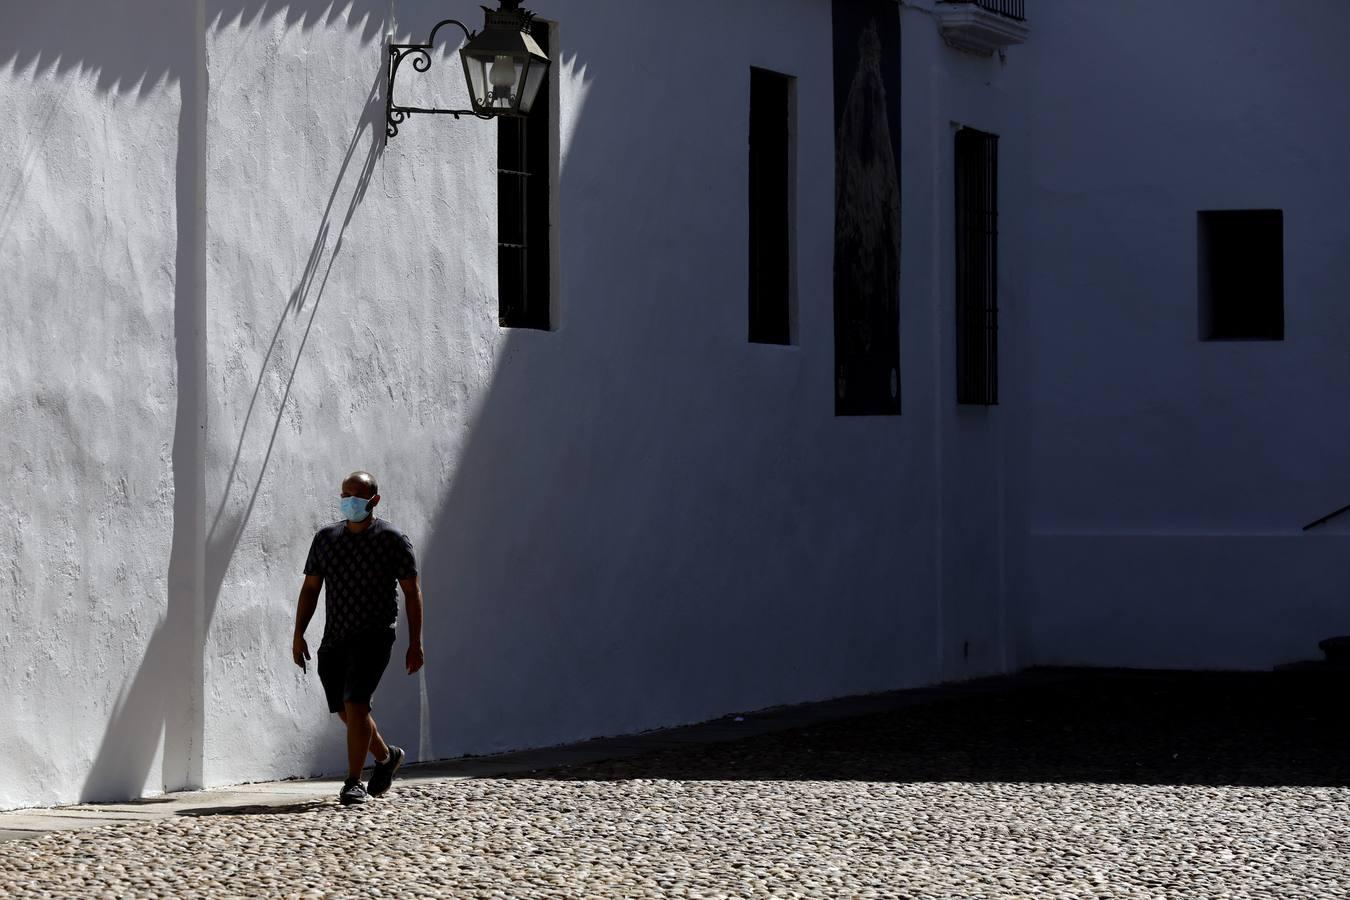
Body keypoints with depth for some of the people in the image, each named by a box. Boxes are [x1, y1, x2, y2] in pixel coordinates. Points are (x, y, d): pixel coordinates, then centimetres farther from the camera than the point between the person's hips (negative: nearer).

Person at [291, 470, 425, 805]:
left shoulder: (393, 539, -3)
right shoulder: (326, 538, 10)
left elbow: (412, 592, -2)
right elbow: (310, 588, 12)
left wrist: (415, 644, -6)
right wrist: (298, 634, 3)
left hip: (373, 638, -5)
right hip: (334, 640, 5)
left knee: (355, 704, -18)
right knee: (347, 711, 12)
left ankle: (354, 783, -13)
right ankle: (386, 756, 37)